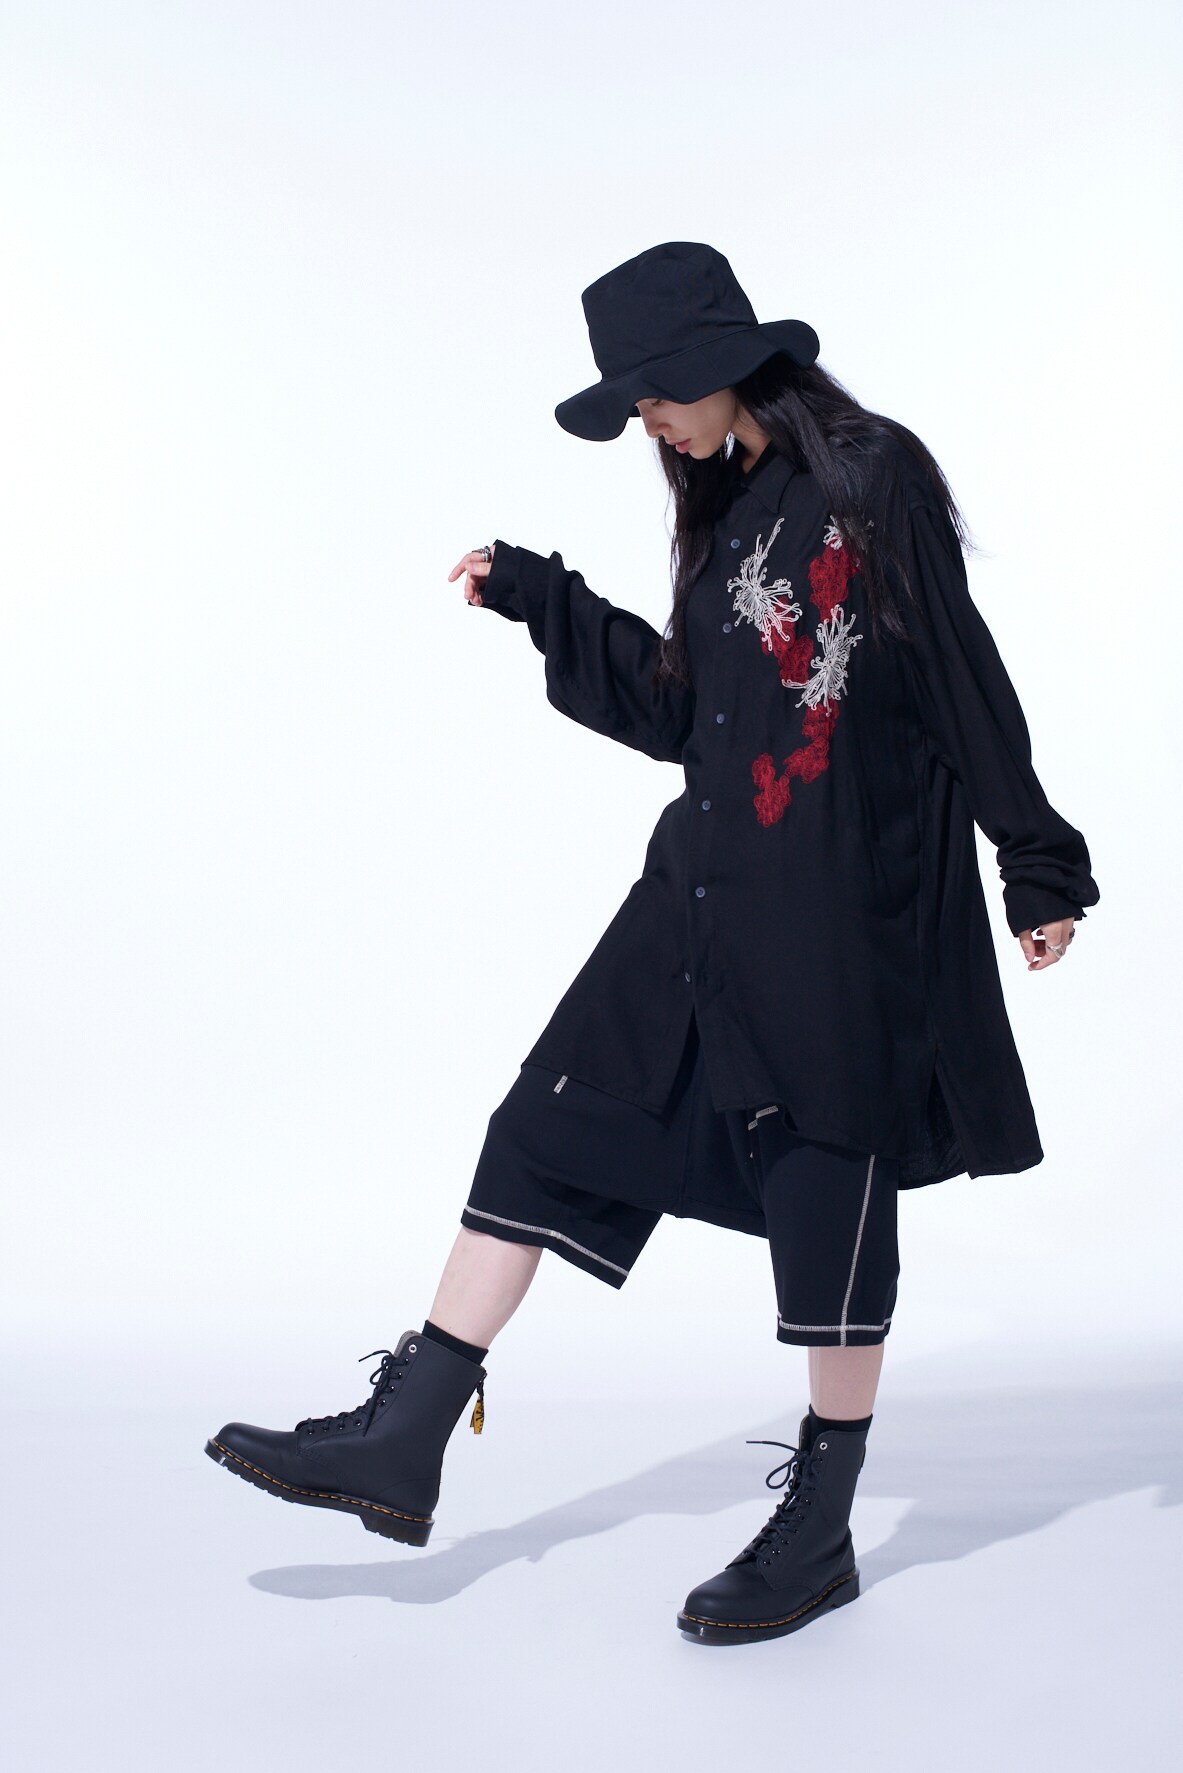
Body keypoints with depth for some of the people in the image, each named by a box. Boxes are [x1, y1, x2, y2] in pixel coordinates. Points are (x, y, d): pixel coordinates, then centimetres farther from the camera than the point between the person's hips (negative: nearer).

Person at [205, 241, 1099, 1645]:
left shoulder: (872, 477, -7)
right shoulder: (729, 512, 16)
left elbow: (969, 685, -8)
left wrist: (1037, 870, -7)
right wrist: (542, 603, 13)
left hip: (849, 901, -8)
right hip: (713, 888, 8)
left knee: (830, 1190, 1)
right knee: (552, 1120, 3)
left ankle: (821, 1531, 17)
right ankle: (402, 1442, 8)